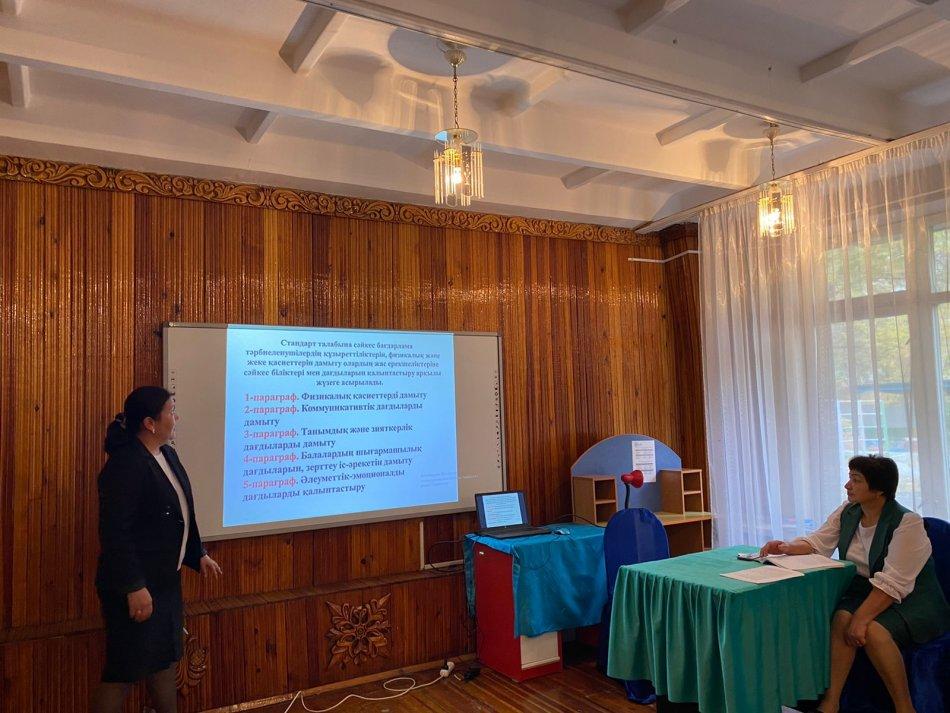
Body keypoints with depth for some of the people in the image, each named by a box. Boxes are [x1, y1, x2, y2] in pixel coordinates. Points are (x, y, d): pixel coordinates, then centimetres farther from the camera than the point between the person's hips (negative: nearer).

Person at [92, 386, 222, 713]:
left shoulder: (167, 454, 6)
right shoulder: (125, 465, -23)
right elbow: (114, 532, -25)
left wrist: (198, 554, 19)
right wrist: (134, 587, -24)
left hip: (165, 579, 9)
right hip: (136, 584, -9)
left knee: (165, 658, 19)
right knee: (125, 669, 3)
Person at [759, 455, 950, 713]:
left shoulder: (907, 523, -20)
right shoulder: (847, 512, 0)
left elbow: (893, 583, -26)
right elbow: (818, 542, 5)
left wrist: (862, 618, -30)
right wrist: (788, 548, -15)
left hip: (912, 599, -5)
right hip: (866, 590, 5)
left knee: (872, 630, -31)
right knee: (842, 617, -24)